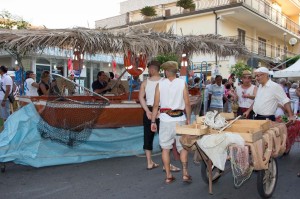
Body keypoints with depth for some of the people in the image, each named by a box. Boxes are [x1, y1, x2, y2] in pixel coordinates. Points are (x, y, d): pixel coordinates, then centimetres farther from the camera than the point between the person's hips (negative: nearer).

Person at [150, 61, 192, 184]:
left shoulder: (160, 84, 1)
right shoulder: (182, 83, -1)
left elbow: (156, 105, -1)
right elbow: (187, 104, -4)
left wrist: (153, 121, 6)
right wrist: (188, 119, 6)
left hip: (165, 118, 0)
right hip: (179, 118, 0)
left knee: (165, 148, 9)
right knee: (183, 147, 12)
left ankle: (168, 176, 13)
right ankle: (185, 173, 6)